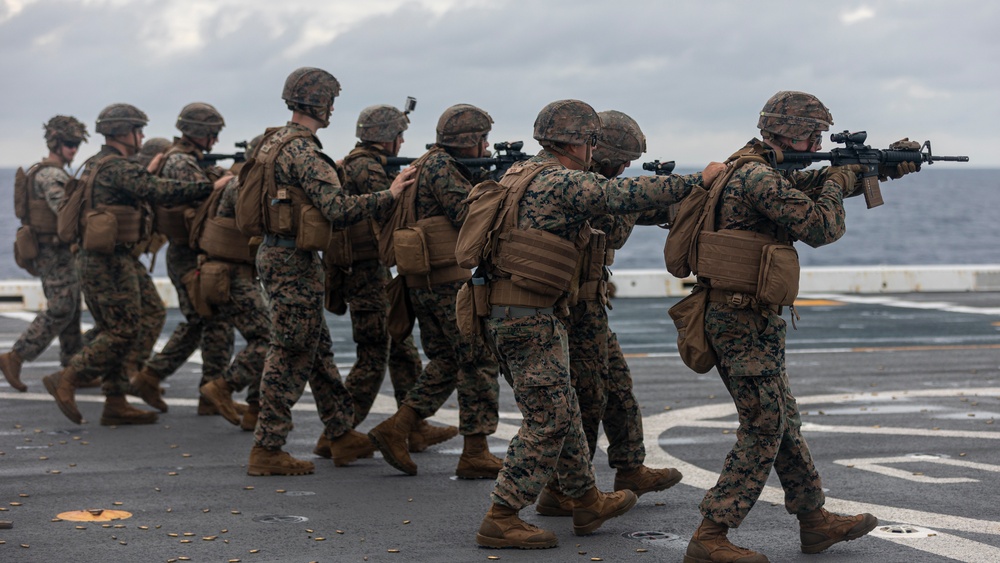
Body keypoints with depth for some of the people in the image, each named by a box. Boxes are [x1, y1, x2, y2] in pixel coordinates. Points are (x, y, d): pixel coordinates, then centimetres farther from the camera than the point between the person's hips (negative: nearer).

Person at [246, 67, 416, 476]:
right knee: (290, 356, -3)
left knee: (318, 349, 16)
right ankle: (266, 451, 2)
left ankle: (342, 436, 24)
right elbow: (338, 210, -25)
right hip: (294, 262, -10)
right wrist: (388, 196, -17)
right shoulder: (303, 151, -19)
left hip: (275, 253, 10)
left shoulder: (273, 142, 12)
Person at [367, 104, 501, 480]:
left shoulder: (427, 165, 18)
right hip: (450, 280, -10)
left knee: (445, 361, 16)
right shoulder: (440, 166, -12)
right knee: (479, 362, -2)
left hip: (422, 283, 10)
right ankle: (475, 454, 0)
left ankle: (395, 430, 8)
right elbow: (469, 216, -18)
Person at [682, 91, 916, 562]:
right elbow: (821, 228, -18)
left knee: (784, 421, 17)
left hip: (738, 316, 10)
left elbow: (815, 183, 28)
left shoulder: (764, 173, 14)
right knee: (763, 430, -6)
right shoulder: (759, 178, -18)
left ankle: (815, 521, 29)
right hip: (746, 318, -10)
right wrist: (838, 183, 2)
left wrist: (885, 167, 21)